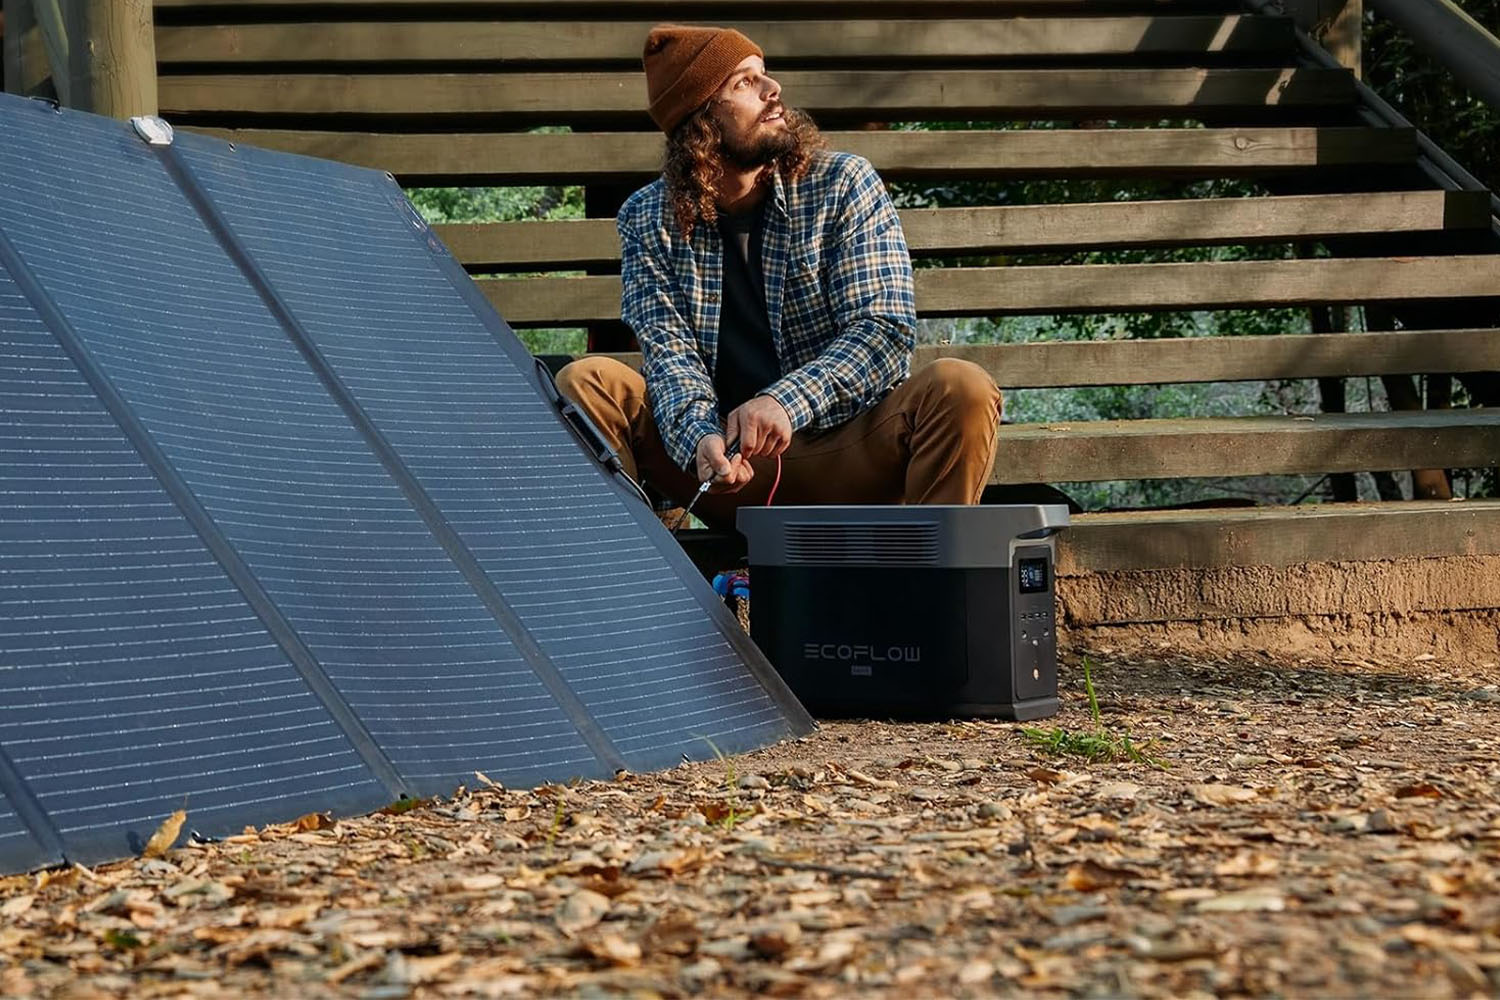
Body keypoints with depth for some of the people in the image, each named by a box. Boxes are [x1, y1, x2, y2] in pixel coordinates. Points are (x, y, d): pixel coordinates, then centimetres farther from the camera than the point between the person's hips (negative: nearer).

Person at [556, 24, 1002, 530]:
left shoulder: (843, 184, -2)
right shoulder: (648, 219, 2)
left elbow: (885, 327, -11)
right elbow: (668, 350, -7)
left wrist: (786, 403, -29)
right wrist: (700, 438, -31)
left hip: (847, 450, -1)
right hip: (729, 468, 1)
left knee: (961, 389, -29)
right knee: (582, 383, -18)